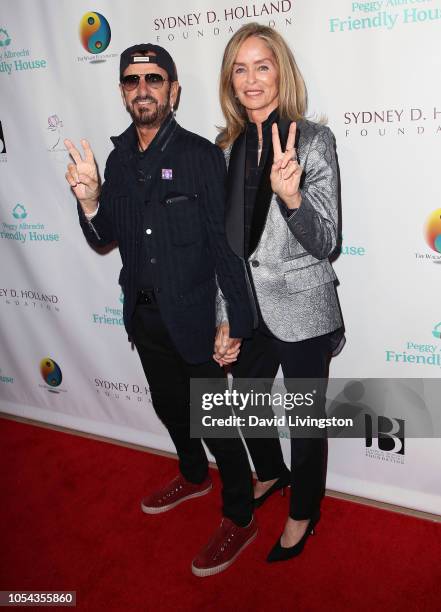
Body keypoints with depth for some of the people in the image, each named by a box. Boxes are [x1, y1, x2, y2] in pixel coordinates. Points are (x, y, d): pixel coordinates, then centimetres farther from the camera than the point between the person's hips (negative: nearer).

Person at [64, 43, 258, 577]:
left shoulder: (202, 155, -13)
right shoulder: (118, 158, 4)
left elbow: (225, 243, -14)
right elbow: (105, 238, 7)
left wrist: (236, 323, -16)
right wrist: (88, 200, -14)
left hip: (192, 318, -6)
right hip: (143, 315, 7)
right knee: (168, 405, 23)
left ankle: (239, 518, 27)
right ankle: (194, 476, 50)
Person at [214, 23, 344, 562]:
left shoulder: (314, 139, -10)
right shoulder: (228, 147, 3)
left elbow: (324, 242, -15)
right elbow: (226, 241, 6)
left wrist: (291, 196, -34)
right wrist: (224, 318, 5)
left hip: (301, 309, -5)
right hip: (247, 308, 5)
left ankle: (303, 512, 39)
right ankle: (271, 474, 54)